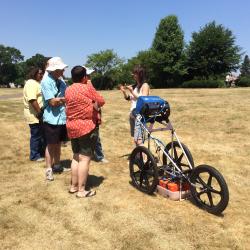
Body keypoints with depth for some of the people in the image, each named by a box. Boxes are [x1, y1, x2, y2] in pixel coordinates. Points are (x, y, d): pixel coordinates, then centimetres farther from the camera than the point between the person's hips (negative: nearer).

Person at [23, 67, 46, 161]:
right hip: (34, 115, -10)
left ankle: (41, 152, 29)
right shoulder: (31, 83, -16)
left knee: (41, 134, 16)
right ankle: (34, 156, 12)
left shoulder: (36, 83, 16)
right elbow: (32, 100, -26)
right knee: (36, 135, 0)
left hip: (39, 114, 10)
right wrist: (39, 112, -26)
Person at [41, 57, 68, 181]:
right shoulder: (46, 82, -15)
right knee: (51, 144, 4)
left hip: (62, 117, 6)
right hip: (52, 118, -6)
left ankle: (57, 165, 31)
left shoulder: (60, 80, 6)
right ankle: (49, 169, 17)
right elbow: (53, 102, -19)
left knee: (58, 143, 16)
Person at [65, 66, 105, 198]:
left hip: (72, 127, 7)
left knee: (76, 157, 17)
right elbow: (101, 102, -6)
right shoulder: (87, 88, -13)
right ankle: (81, 190, 2)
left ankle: (73, 186, 23)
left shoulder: (68, 90, 7)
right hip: (87, 127, -7)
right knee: (85, 158, -2)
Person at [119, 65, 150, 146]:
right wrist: (124, 91, 2)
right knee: (135, 139, 10)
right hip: (132, 114, 7)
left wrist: (132, 91, -17)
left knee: (138, 140, -15)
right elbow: (128, 98, 19)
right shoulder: (134, 86, 14)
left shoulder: (145, 85, -6)